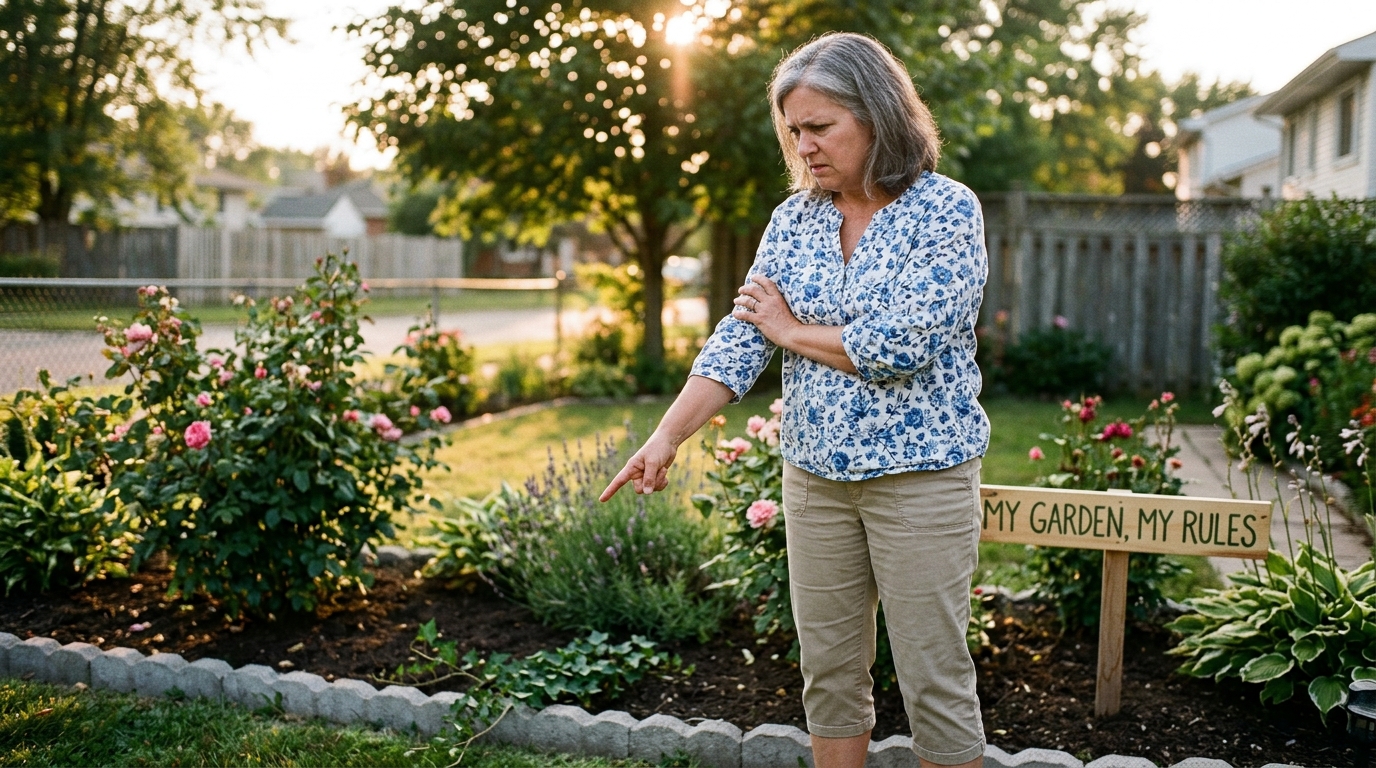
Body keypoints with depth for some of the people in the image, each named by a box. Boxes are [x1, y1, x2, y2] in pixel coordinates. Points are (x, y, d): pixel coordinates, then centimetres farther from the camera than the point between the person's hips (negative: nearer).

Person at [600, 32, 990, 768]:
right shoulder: (794, 218, 6)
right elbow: (737, 340, 0)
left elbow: (898, 347, -21)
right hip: (814, 478, 5)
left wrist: (791, 329, -7)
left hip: (920, 478, -5)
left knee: (934, 678, 3)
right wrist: (667, 436, -12)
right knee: (828, 671, 13)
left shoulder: (947, 211, -11)